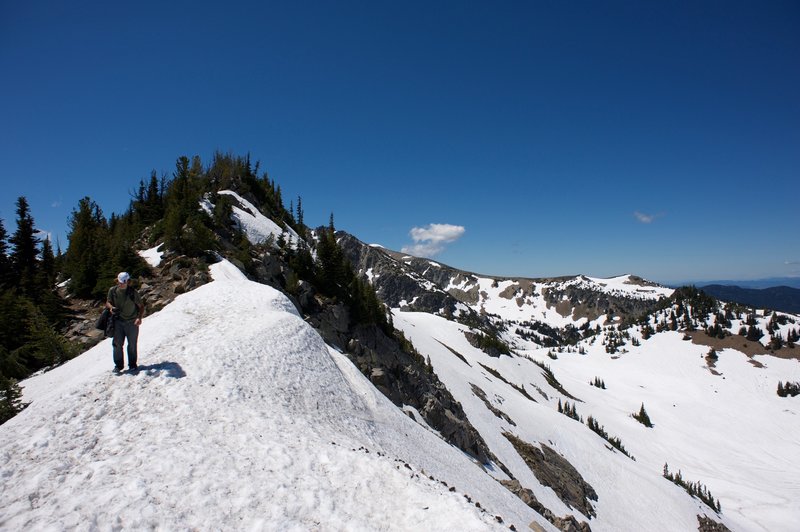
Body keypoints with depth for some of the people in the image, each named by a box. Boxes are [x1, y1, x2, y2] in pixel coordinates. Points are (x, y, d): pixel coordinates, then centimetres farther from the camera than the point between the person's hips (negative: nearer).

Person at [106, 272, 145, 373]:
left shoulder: (133, 293, -10)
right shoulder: (113, 291, -2)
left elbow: (141, 306, -4)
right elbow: (108, 302, 9)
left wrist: (139, 318, -18)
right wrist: (111, 307, -15)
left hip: (132, 322, -2)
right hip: (118, 321, 2)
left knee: (132, 345, 7)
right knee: (117, 343, 0)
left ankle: (132, 364, 21)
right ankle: (118, 365, 13)